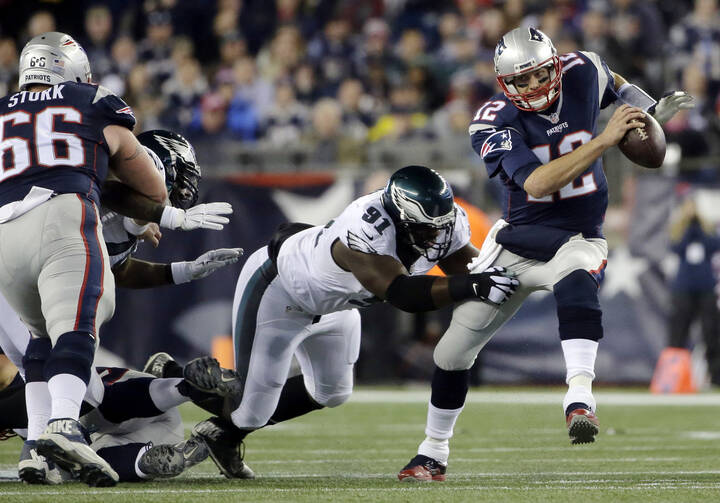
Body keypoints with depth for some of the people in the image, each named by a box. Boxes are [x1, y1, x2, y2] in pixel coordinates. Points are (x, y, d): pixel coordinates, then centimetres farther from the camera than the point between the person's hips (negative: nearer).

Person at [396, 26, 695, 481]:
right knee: (453, 351, 4)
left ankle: (580, 397, -52)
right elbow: (535, 184, -33)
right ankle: (433, 455, 26)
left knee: (576, 281, -39)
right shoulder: (494, 122, -18)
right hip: (517, 241, 1)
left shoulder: (582, 73, -9)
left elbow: (612, 82, 18)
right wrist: (604, 141, -36)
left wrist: (654, 110, 22)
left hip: (577, 240, -1)